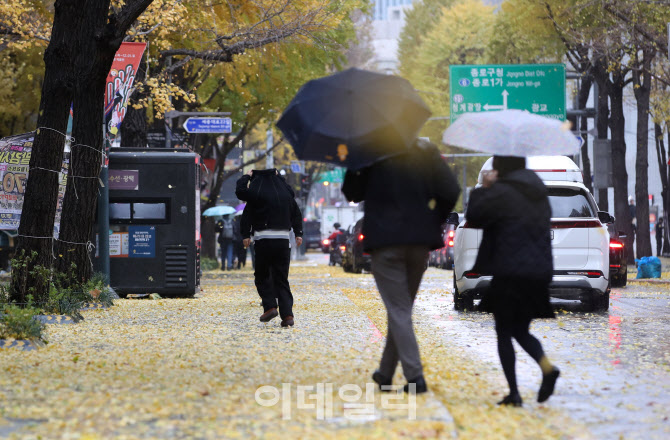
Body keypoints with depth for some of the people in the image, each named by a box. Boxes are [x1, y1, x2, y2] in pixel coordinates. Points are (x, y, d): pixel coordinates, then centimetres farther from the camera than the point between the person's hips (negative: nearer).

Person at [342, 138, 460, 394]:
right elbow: (450, 192, -7)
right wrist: (436, 221, 7)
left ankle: (415, 377, -14)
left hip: (385, 242, -3)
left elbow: (352, 193, 5)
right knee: (402, 309, 15)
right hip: (419, 242, 3)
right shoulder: (426, 153, 0)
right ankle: (386, 373, 23)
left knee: (398, 311, -3)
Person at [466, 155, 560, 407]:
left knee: (504, 332, 5)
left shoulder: (501, 193, -11)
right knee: (521, 330, 17)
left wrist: (483, 189, 3)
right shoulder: (539, 193, 12)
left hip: (509, 273, -6)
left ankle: (514, 393, -2)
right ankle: (547, 368, -10)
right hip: (539, 274, 6)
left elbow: (473, 217, -9)